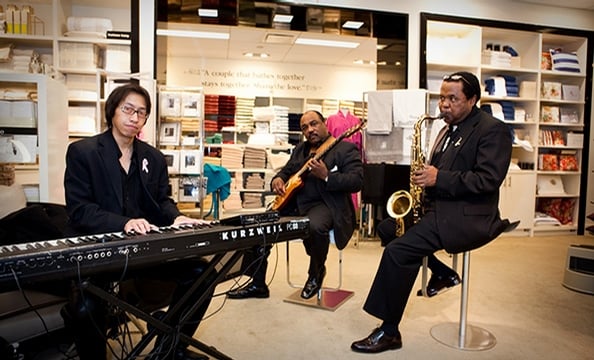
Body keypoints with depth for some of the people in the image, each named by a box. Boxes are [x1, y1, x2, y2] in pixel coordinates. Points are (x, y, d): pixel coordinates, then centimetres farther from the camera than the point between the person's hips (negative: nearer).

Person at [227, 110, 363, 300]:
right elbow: (286, 171, 25)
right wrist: (277, 180, 0)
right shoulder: (300, 149, 19)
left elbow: (357, 181, -13)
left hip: (326, 204, -6)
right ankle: (257, 284, 6)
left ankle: (317, 271, -5)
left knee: (314, 226, -39)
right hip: (293, 202, 7)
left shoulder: (346, 149, -3)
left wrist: (326, 176, -27)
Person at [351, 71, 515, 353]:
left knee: (397, 251, -23)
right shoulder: (448, 131, 19)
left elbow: (488, 180, -18)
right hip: (439, 207, 9)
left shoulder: (493, 130, -7)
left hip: (468, 217, -9)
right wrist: (424, 179, 1)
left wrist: (438, 178, -21)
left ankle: (389, 332, -9)